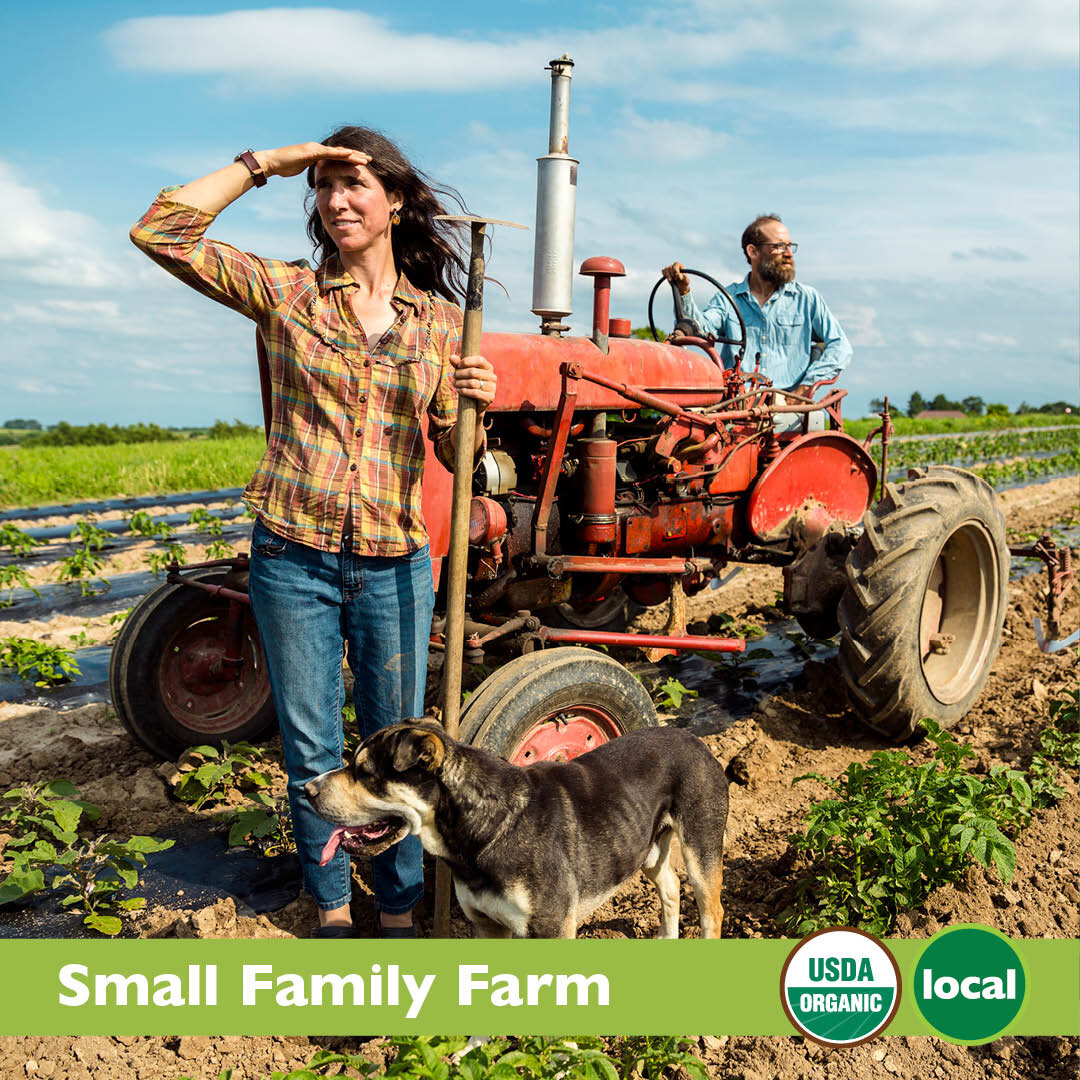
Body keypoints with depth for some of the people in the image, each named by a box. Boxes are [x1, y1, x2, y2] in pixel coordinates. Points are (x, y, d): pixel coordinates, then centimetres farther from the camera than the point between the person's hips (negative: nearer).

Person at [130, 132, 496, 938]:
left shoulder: (441, 319, 4)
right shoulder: (285, 291, 0)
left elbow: (455, 453, 6)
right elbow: (161, 231, -9)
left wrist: (476, 403, -16)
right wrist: (265, 163, -7)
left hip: (394, 562, 1)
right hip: (294, 556, 0)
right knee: (312, 749, 12)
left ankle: (399, 905, 31)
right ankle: (331, 904, 32)